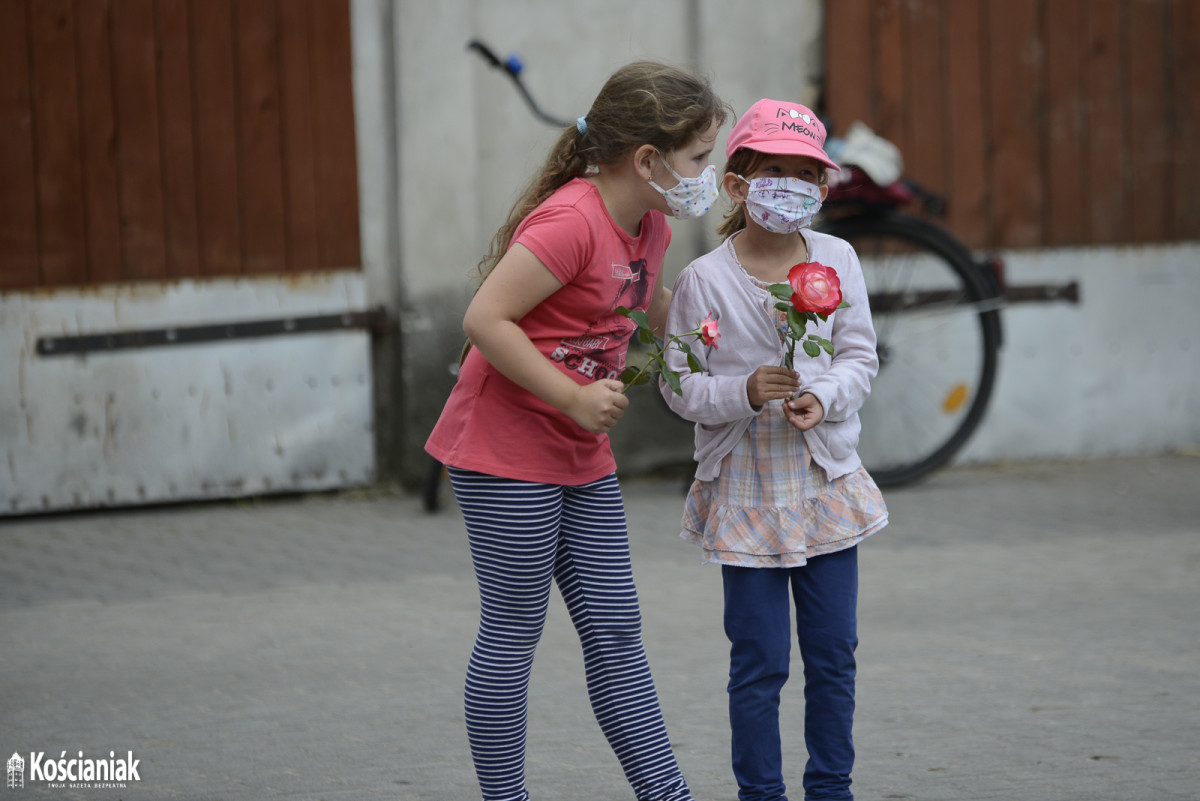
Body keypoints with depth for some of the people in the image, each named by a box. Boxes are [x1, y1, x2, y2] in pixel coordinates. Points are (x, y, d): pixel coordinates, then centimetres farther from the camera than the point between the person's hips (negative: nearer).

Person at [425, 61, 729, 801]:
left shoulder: (649, 225, 6)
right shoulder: (571, 222, -23)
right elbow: (485, 319, -26)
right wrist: (574, 398, -23)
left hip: (581, 457, 9)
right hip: (506, 448, -9)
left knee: (615, 632, 8)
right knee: (515, 632, -1)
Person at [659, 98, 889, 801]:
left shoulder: (837, 260, 2)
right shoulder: (705, 279, -8)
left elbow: (860, 356, 2)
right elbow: (682, 384, -7)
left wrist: (824, 396, -17)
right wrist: (746, 392, -23)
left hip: (826, 481, 3)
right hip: (745, 487, -3)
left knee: (834, 653, 8)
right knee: (760, 661, 0)